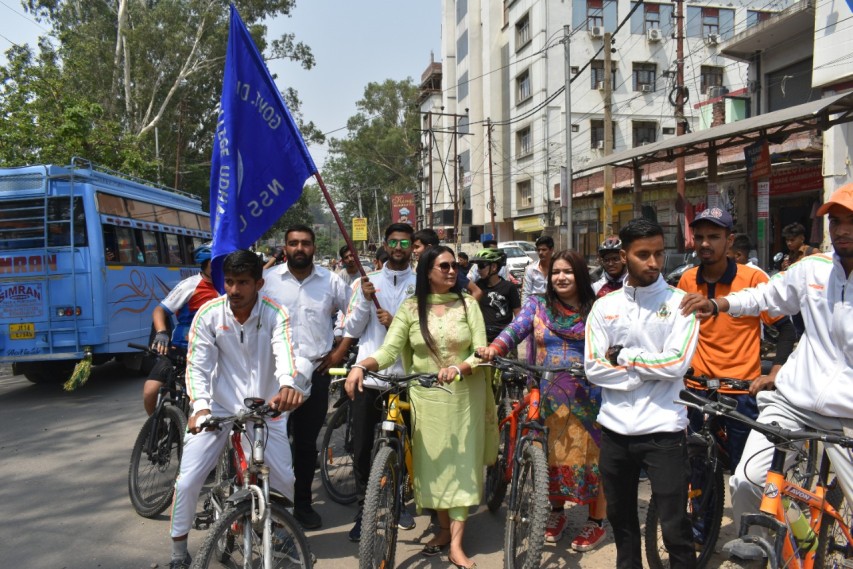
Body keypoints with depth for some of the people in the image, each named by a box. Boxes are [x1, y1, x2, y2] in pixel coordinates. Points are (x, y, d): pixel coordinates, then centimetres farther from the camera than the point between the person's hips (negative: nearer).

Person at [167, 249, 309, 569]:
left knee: (285, 481, 2)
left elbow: (284, 352, -31)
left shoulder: (275, 313, -14)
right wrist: (200, 406, -27)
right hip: (220, 407, 0)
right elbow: (197, 365, -10)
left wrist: (288, 385, -53)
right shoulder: (209, 313, -10)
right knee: (187, 482, -6)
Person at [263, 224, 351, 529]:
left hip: (317, 371, 2)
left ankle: (303, 503, 26)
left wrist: (340, 350, 5)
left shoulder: (331, 281, 3)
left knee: (307, 441, 11)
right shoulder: (268, 279, -2)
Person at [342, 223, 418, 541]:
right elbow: (352, 329, 4)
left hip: (404, 375, -1)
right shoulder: (368, 282, 7)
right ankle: (363, 510, 18)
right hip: (368, 374, 1)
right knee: (362, 449, 4)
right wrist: (365, 300, -11)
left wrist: (397, 323, -16)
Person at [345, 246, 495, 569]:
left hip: (464, 395, 0)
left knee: (461, 463, 2)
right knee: (432, 463, 9)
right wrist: (362, 365, -31)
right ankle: (443, 528, 29)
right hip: (426, 396, 1)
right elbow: (389, 350, -11)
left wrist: (459, 367, -27)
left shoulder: (468, 304, -2)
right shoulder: (410, 308, -2)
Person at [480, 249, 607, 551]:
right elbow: (516, 328, -9)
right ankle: (557, 513, 31)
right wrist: (494, 348, -28)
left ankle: (596, 521, 20)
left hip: (587, 396, -1)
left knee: (590, 454, 2)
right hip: (548, 395, 2)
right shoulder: (537, 304, 5)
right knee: (552, 453, 10)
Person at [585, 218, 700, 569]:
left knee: (675, 528, 3)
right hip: (615, 429, 4)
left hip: (663, 430, -3)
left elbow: (676, 364, -17)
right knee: (620, 520, 21)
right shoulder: (604, 306, 3)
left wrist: (622, 356, -10)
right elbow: (594, 369, -6)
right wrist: (650, 370, -13)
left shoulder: (680, 302, -5)